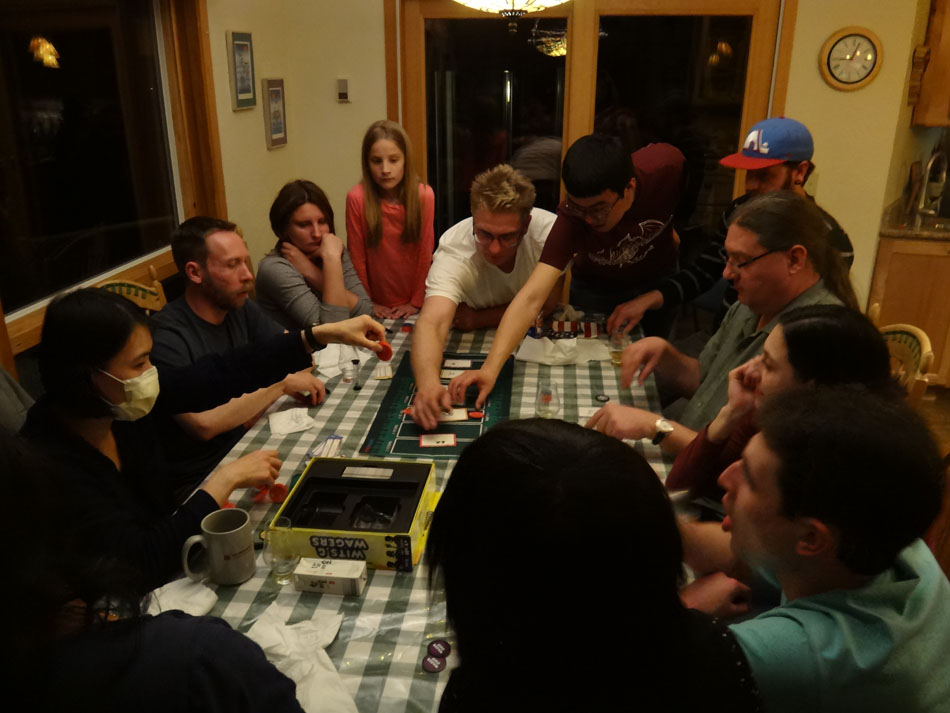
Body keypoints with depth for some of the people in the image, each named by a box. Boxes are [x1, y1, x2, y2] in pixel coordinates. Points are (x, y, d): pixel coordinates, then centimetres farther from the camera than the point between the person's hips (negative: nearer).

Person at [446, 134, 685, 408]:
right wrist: (491, 367, -55)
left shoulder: (666, 164, -33)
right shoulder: (572, 217, -37)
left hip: (660, 280, 2)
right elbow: (531, 298, -43)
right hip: (597, 288, -1)